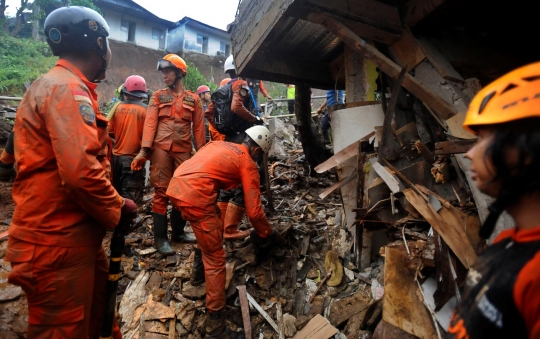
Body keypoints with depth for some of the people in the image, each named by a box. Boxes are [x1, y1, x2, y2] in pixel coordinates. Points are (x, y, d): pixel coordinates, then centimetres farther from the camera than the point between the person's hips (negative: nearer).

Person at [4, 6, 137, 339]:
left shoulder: (67, 87, 16)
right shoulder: (67, 89, -18)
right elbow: (82, 171, -30)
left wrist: (111, 205, 11)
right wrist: (118, 208, -13)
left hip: (74, 234, 10)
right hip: (57, 242, -10)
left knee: (98, 304, 25)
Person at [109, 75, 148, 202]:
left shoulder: (117, 108, 0)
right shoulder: (145, 110, -11)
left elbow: (110, 131, 6)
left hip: (116, 156, 5)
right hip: (134, 158, -5)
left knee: (116, 192, 21)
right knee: (130, 196, 1)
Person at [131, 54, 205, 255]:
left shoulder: (193, 99, 11)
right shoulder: (158, 96, 9)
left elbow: (198, 128, 9)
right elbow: (150, 123, 0)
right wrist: (144, 150, -11)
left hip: (184, 151, 2)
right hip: (161, 148, -1)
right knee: (161, 191, -1)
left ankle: (178, 232, 22)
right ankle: (160, 237, 7)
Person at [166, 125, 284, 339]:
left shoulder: (219, 144, 25)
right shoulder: (248, 163, 5)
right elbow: (254, 211, 2)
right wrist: (269, 235, 19)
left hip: (175, 187, 9)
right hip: (195, 196, -8)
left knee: (209, 231, 32)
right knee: (215, 259, 4)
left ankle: (199, 274, 48)